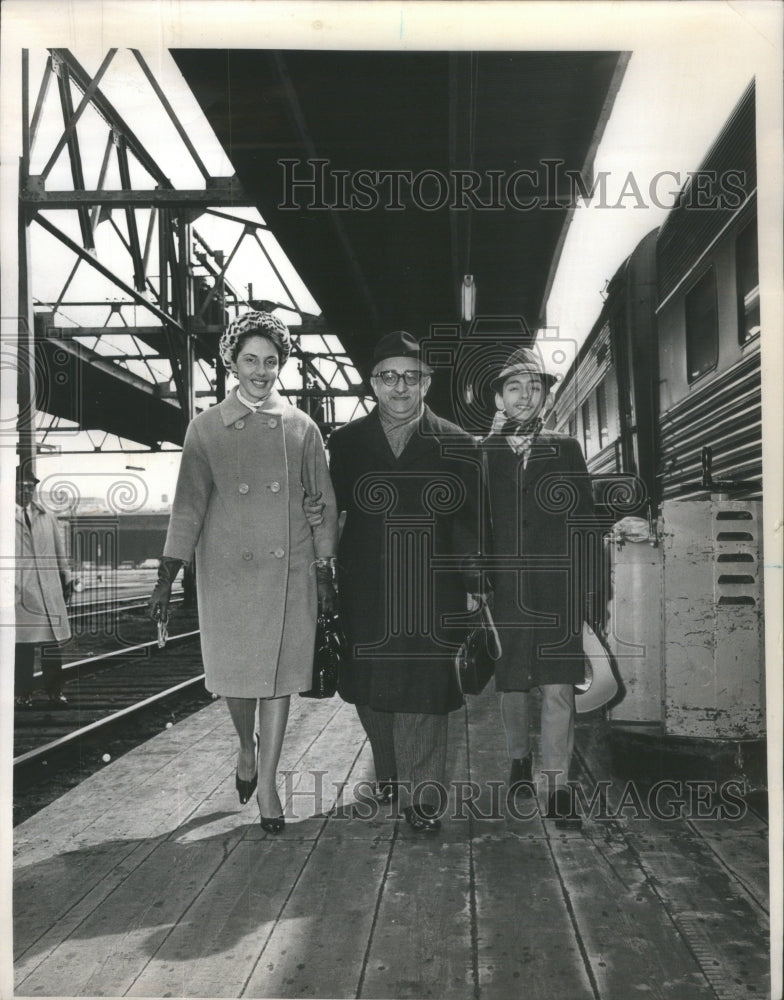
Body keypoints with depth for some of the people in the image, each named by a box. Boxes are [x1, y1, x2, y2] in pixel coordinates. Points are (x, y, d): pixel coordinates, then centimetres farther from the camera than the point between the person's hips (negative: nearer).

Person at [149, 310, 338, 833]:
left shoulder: (301, 427, 5)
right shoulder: (207, 427, 3)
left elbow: (324, 502, 8)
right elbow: (189, 502, 0)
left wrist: (325, 571, 4)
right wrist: (167, 575, -7)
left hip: (290, 569, 0)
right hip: (227, 568, 0)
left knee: (280, 673, 3)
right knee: (235, 671, 5)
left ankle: (267, 782, 17)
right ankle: (248, 749, 36)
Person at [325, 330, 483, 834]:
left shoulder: (457, 446, 3)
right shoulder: (345, 442, 8)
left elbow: (469, 526, 3)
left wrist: (473, 583, -5)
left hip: (432, 598, -2)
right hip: (364, 598, 2)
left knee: (424, 696, -2)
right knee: (370, 692, 12)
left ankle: (422, 795, 11)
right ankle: (388, 773, 34)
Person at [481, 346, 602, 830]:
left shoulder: (566, 449, 8)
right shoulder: (481, 454, 5)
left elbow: (585, 523, 6)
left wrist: (589, 589, 1)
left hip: (558, 590, 0)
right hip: (504, 588, 0)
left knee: (559, 687, -4)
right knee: (511, 685, 11)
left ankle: (558, 787, 3)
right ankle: (520, 760, 33)